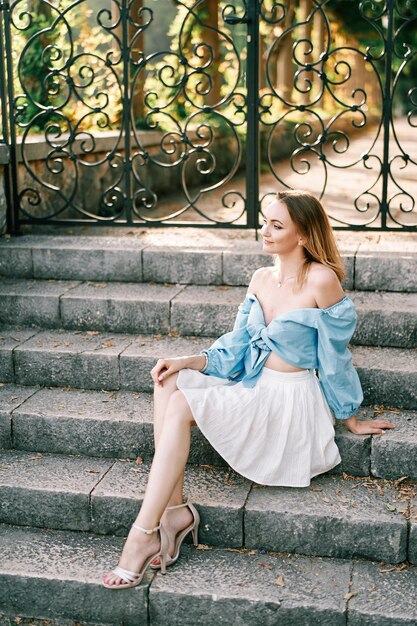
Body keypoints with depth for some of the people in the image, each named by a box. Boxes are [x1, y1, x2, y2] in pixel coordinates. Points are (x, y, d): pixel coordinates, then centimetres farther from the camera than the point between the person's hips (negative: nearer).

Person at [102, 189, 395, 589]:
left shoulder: (321, 280, -15)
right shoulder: (261, 279, 8)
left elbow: (336, 356, -7)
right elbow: (236, 348, 10)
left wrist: (351, 420, 3)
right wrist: (187, 362, -5)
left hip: (291, 401, -7)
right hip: (254, 389, 7)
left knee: (180, 406, -23)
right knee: (168, 383, -15)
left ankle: (144, 533, -18)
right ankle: (173, 508, -16)